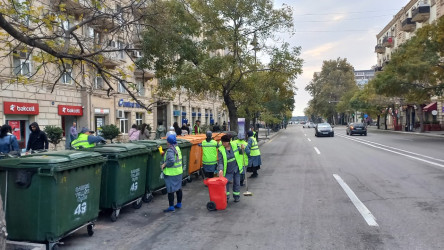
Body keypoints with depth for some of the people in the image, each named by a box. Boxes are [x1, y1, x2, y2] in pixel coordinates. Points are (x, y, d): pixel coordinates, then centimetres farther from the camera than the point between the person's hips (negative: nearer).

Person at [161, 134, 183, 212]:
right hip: (178, 171, 9)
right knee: (178, 188, 17)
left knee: (170, 190, -1)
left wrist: (164, 165, -15)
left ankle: (171, 207, 5)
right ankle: (179, 204, 29)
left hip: (171, 173, -9)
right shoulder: (177, 148, 7)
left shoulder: (170, 150, -20)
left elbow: (171, 161, -31)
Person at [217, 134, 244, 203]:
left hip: (236, 168, 2)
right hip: (228, 170, -2)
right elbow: (220, 161, -17)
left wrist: (241, 149, -9)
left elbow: (238, 153, 12)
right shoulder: (221, 150, -14)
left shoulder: (234, 145, -7)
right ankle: (226, 197, 11)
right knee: (226, 183, -6)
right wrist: (220, 170, -32)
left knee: (237, 183, 10)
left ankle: (237, 196, 27)